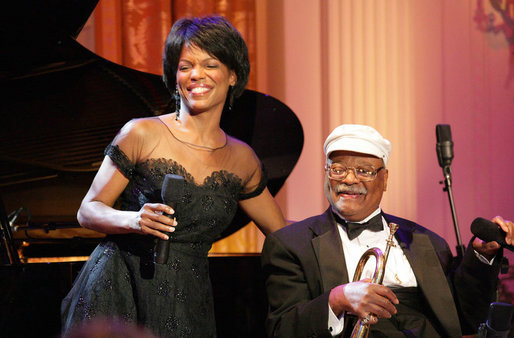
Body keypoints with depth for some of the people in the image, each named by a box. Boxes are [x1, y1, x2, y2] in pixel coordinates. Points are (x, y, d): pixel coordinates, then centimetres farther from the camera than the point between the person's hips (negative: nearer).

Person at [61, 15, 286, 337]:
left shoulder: (241, 159, 8)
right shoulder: (142, 134, -4)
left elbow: (281, 231, 20)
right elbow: (88, 211, -3)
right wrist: (134, 220, -21)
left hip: (188, 307, 3)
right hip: (119, 294, -3)